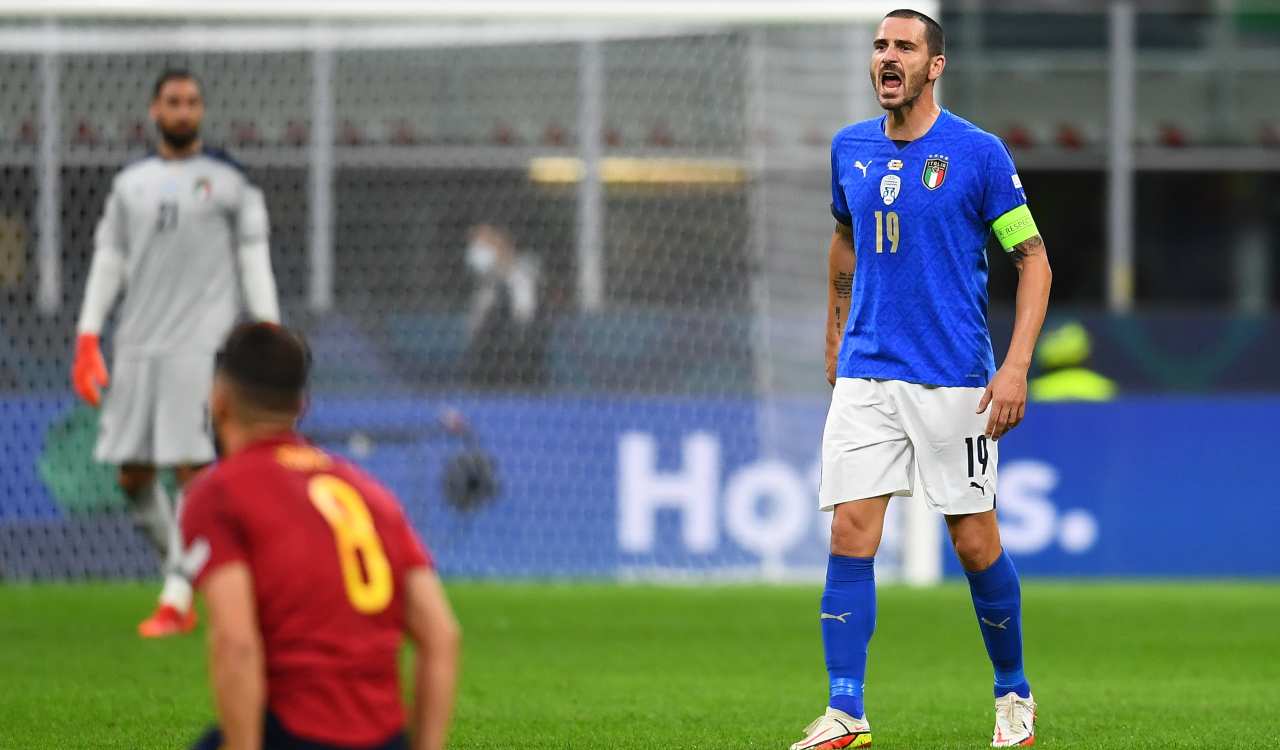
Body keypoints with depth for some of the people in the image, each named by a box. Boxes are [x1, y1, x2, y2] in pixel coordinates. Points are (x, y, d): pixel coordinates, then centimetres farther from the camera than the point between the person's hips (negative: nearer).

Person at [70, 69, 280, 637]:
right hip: (137, 344, 4)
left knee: (191, 468, -11)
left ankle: (177, 599, -10)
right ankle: (184, 571, 18)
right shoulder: (130, 183, 14)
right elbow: (108, 261, 15)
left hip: (200, 343, -4)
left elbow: (253, 260, 2)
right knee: (132, 473, 2)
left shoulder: (229, 180, 4)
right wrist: (87, 339, 9)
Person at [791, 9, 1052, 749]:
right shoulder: (850, 149, 8)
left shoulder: (978, 153, -7)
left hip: (954, 377, -4)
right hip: (865, 375, 4)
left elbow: (1033, 258, -4)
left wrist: (1016, 366, -12)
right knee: (850, 535, -6)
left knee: (975, 542, 2)